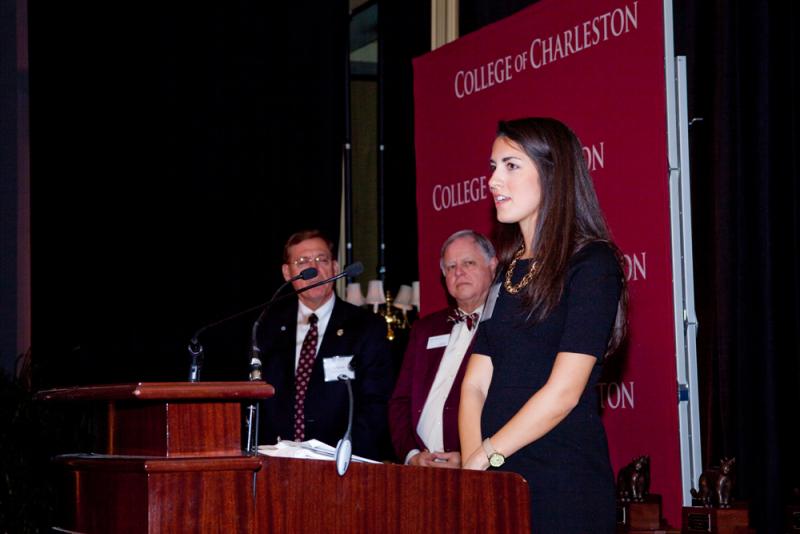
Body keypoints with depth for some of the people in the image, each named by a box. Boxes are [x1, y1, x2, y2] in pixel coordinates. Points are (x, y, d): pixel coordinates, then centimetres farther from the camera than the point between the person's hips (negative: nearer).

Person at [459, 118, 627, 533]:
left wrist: (484, 455, -13)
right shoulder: (508, 269, 15)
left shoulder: (591, 265, -6)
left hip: (562, 483, -6)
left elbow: (563, 392, -14)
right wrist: (471, 466, -7)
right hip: (497, 482, 6)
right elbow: (475, 384, 8)